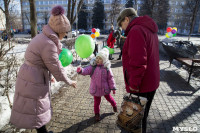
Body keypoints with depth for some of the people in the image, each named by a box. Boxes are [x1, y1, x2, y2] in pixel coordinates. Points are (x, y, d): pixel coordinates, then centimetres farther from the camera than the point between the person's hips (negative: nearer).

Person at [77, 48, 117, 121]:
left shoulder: (107, 68, -12)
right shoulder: (93, 66, -12)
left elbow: (110, 78, -6)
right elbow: (86, 70, -25)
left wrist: (113, 87, -4)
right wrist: (81, 70, -47)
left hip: (105, 88, 1)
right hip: (96, 89, 0)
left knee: (109, 98, 25)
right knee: (97, 102, 12)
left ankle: (114, 105, 56)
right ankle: (97, 114, 36)